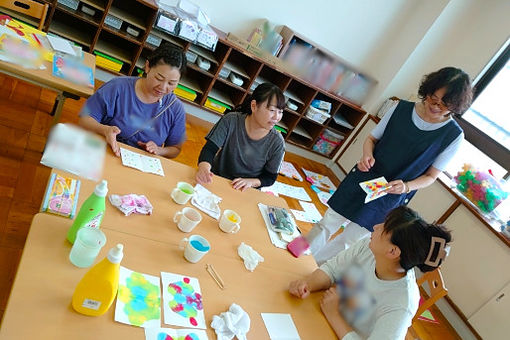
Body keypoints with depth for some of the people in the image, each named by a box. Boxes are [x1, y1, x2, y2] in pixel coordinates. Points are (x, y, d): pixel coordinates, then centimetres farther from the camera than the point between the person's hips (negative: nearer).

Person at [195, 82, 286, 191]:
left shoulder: (277, 142, -11)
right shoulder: (231, 121, -11)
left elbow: (270, 177, 0)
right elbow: (209, 149, -12)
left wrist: (252, 182, -20)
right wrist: (204, 167, -34)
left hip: (245, 194, 0)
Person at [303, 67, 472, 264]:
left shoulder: (453, 136, -10)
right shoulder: (402, 108, -6)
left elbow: (431, 176, -2)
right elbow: (372, 138, 4)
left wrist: (406, 186, -22)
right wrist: (367, 155, -18)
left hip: (390, 198, -1)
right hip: (362, 181, 2)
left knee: (350, 241, 7)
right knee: (327, 225, 8)